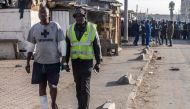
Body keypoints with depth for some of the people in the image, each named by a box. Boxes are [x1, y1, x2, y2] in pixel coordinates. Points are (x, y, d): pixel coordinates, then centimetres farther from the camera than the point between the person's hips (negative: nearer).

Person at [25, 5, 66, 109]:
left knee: (53, 86, 4)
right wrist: (28, 62, 4)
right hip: (39, 62, 2)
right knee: (42, 86, 9)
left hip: (54, 62, -2)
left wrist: (63, 60, -7)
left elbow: (62, 44, -3)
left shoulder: (56, 26, -5)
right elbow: (30, 46, 7)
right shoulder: (34, 28, 1)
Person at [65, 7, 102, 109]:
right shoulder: (70, 29, -1)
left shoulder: (91, 29, -8)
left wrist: (98, 62, -5)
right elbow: (67, 47, 5)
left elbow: (97, 46, -3)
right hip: (75, 61, 3)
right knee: (78, 86, 11)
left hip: (87, 61, -3)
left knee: (85, 87, -10)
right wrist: (66, 62, 3)